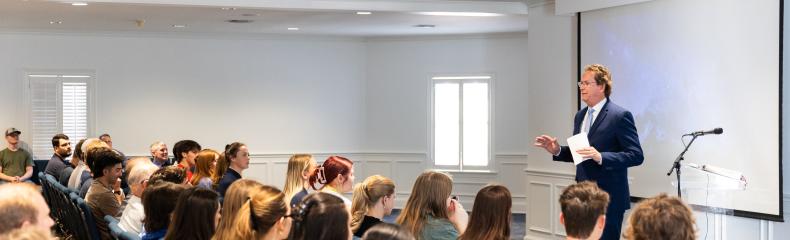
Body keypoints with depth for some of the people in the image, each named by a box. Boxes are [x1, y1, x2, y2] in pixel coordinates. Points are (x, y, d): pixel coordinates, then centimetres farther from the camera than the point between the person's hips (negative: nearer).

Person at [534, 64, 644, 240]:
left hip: (608, 198, -7)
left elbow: (636, 156, -16)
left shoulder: (620, 116, -11)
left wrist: (601, 157, -28)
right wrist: (558, 150, 0)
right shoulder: (580, 116, 13)